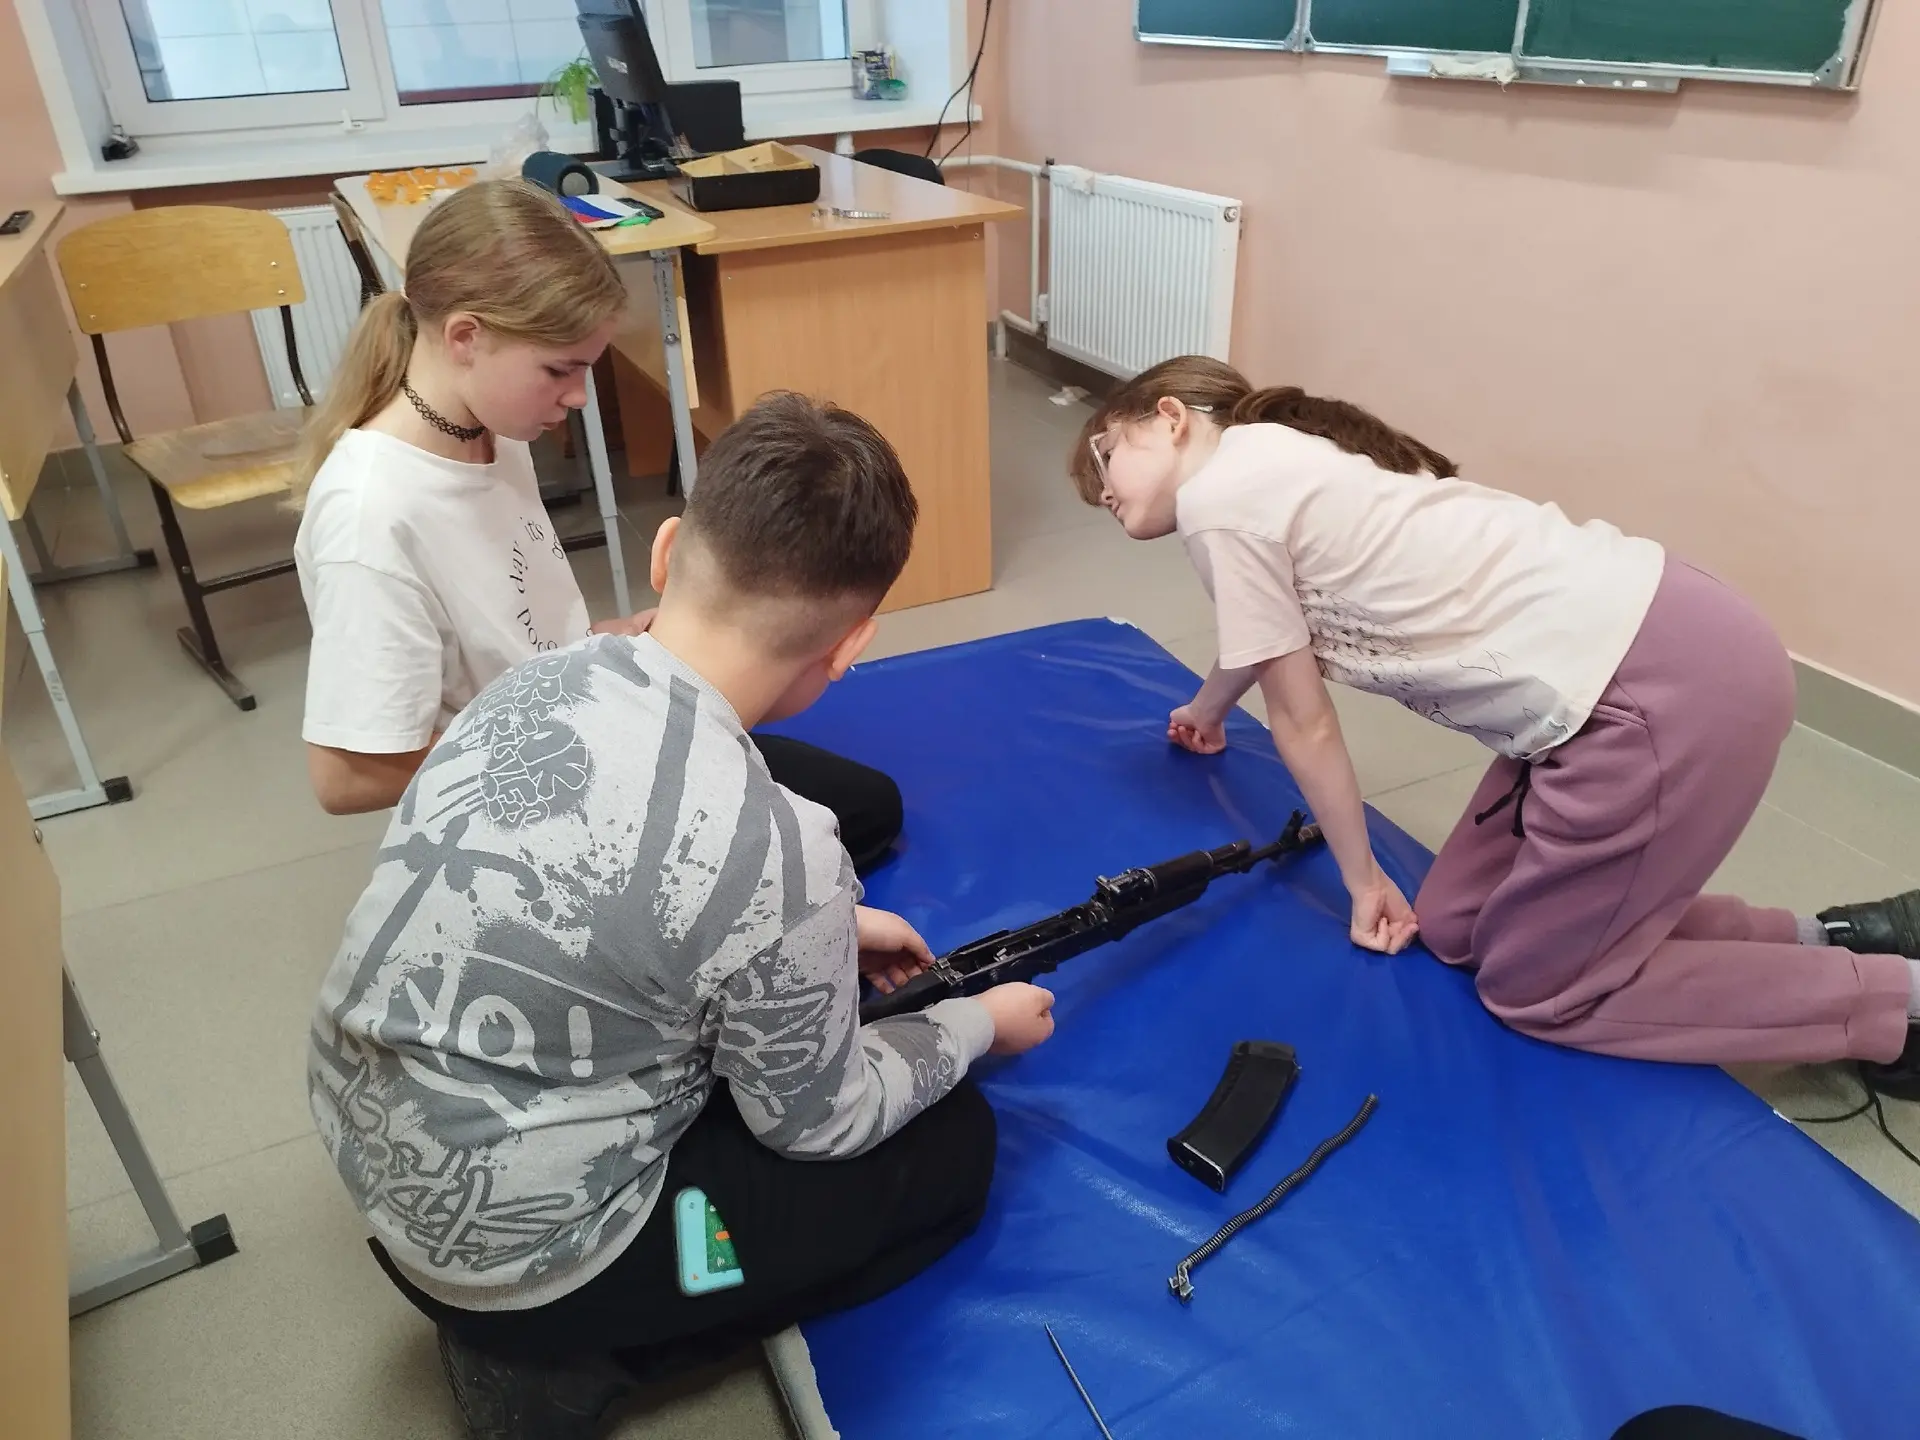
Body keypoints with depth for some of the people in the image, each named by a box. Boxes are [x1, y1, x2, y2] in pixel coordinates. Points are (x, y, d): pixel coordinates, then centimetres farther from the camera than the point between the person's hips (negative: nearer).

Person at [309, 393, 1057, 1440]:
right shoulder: (774, 852, -30)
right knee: (954, 1145, 6)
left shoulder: (546, 674, -9)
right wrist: (979, 1024, 4)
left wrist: (827, 933, 13)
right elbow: (820, 1123, -11)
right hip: (513, 1243, -7)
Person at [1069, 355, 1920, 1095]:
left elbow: (1302, 721, -2)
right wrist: (1205, 709, 57)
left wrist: (1363, 881, 11)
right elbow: (1263, 642, 38)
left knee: (1535, 989, 6)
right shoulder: (1271, 458, 18)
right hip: (1661, 646, 9)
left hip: (1662, 690, -9)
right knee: (1455, 929, 15)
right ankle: (1825, 939, 19)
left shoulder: (1218, 499, -8)